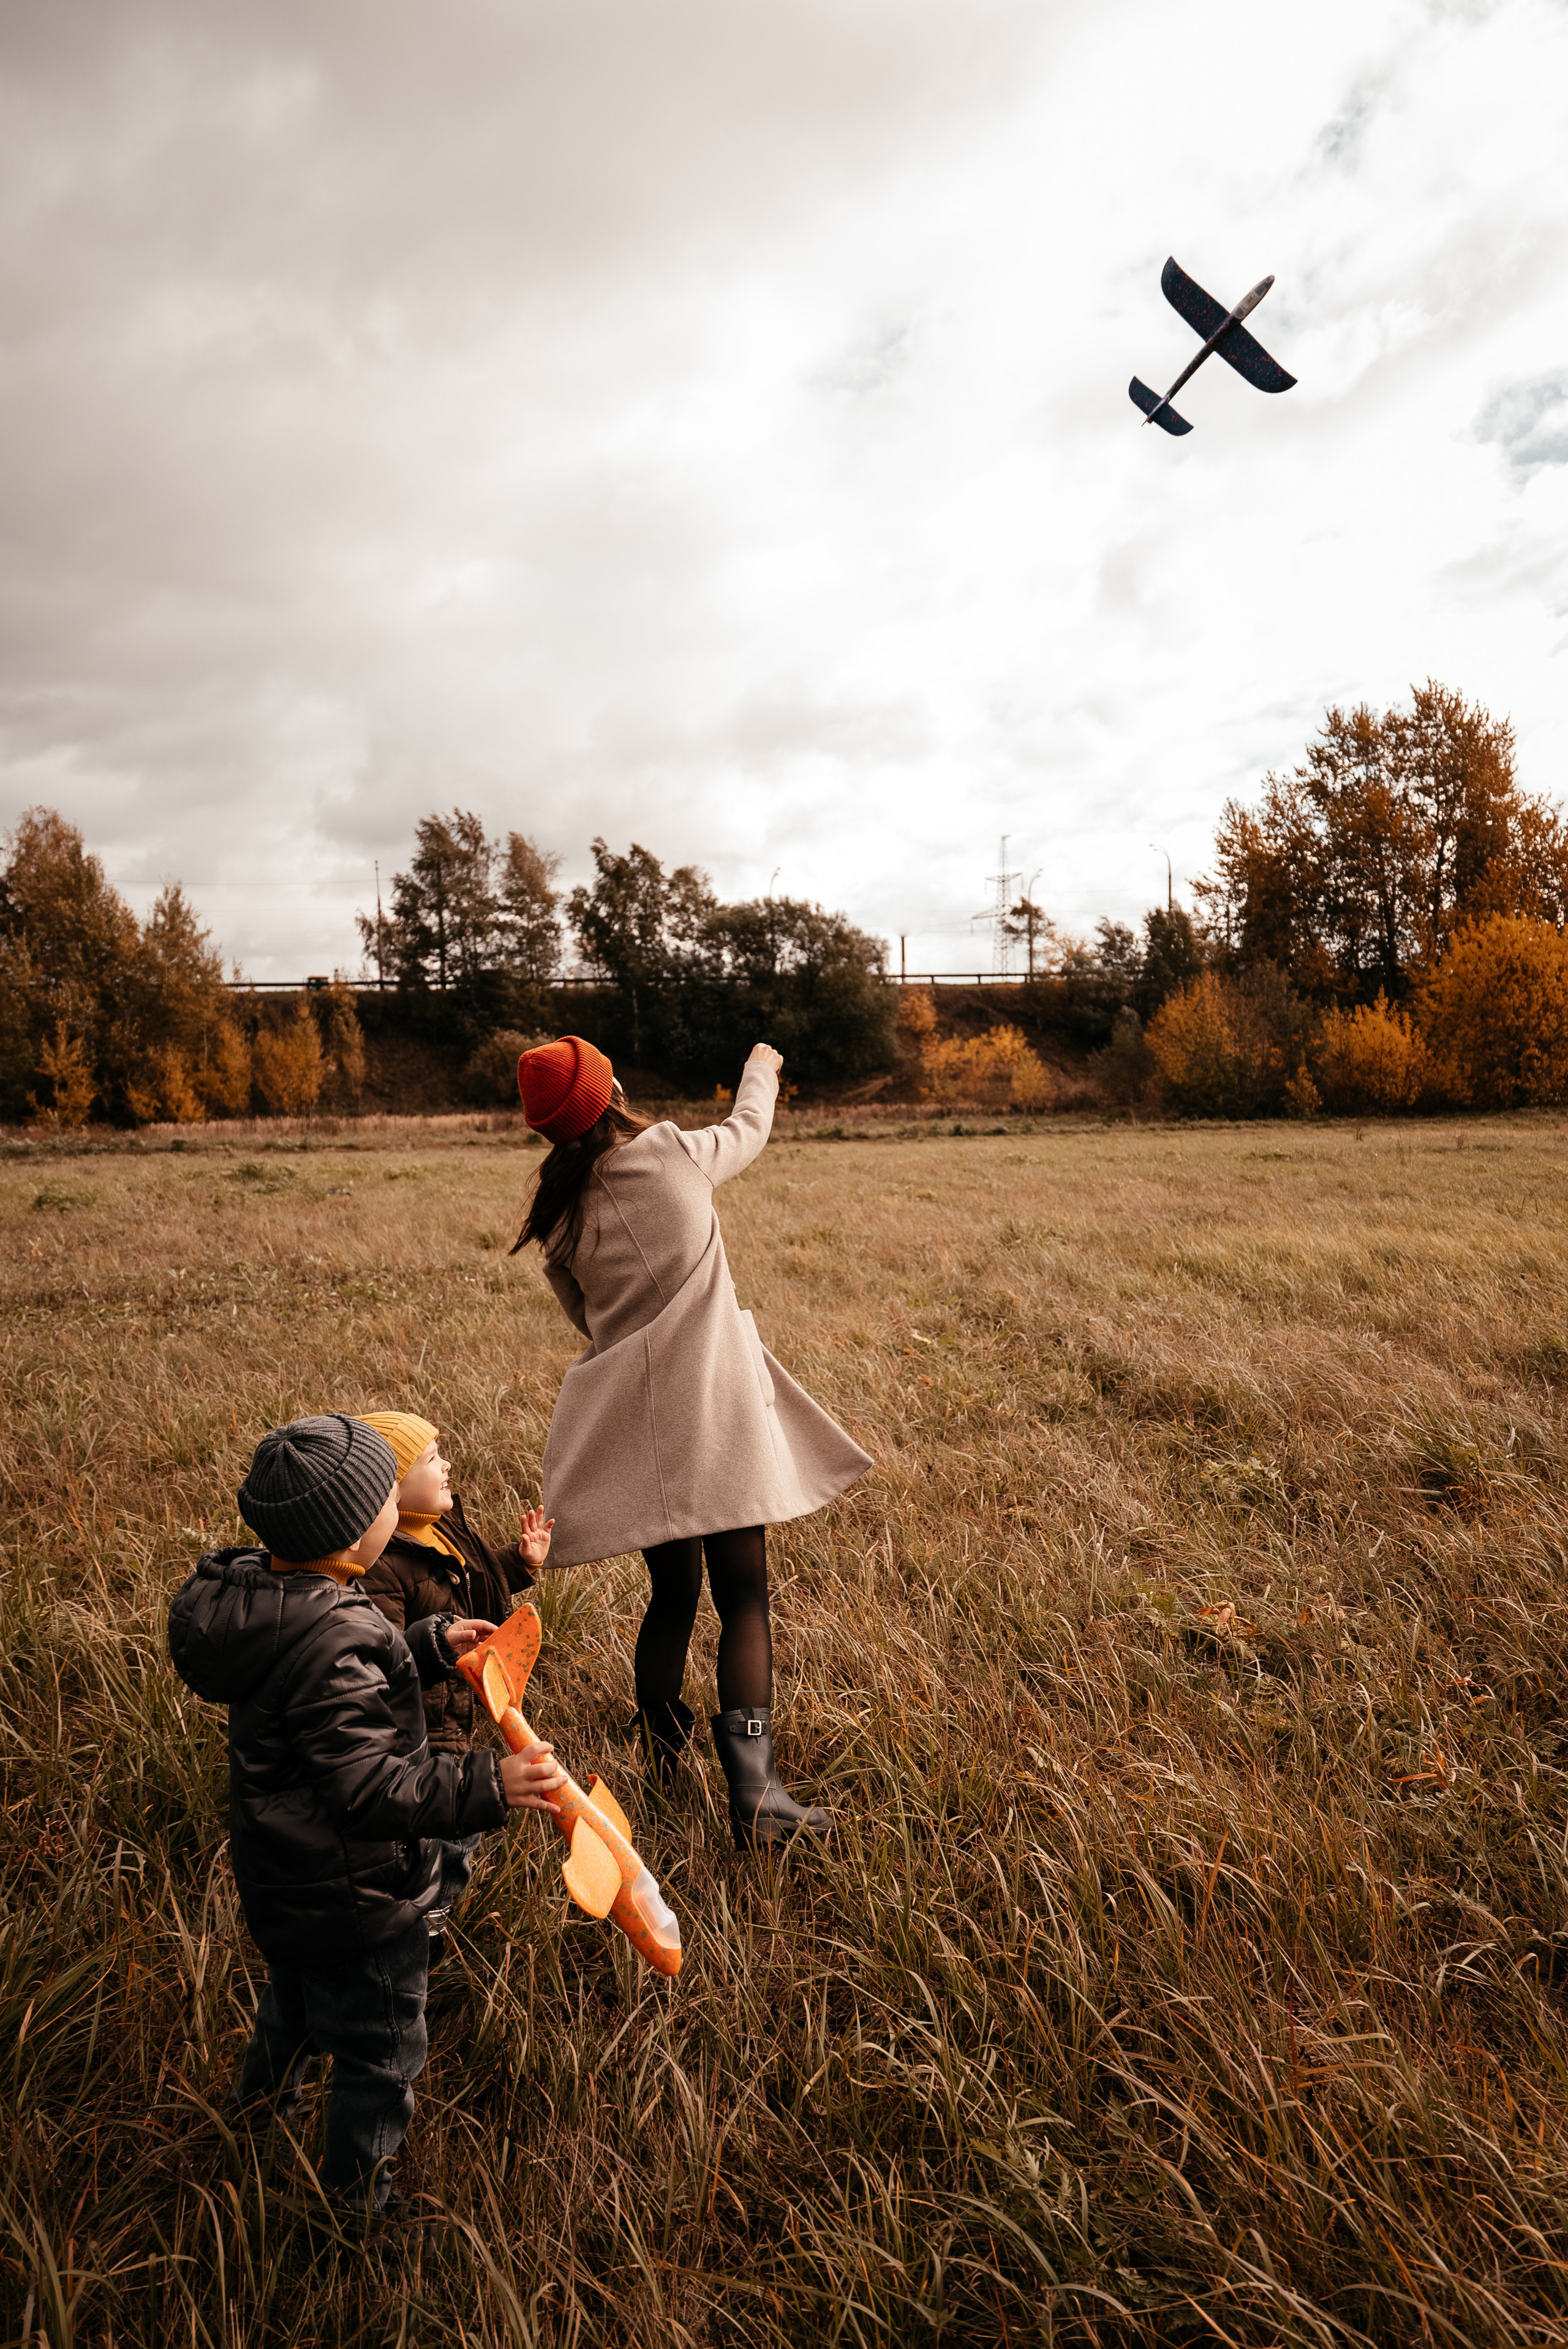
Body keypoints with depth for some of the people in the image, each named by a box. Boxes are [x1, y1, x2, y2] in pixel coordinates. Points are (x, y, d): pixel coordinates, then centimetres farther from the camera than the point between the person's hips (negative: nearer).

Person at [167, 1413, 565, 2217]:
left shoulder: (259, 1594, -8)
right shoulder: (331, 1644, -39)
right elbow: (369, 1789, -38)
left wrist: (430, 1646, 4)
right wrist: (489, 1786, -44)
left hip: (281, 1873, 9)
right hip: (353, 1903, -9)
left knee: (298, 2000, 38)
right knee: (380, 2052, 18)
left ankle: (259, 2106, 63)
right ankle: (356, 2195, 41)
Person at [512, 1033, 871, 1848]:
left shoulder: (558, 1218, 4)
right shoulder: (677, 1155, -4)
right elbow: (749, 1129, 17)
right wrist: (761, 1070, 37)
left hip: (634, 1421, 4)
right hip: (714, 1407, -4)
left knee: (671, 1593, 20)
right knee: (742, 1597, -1)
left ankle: (660, 1755, 34)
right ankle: (752, 1790, -6)